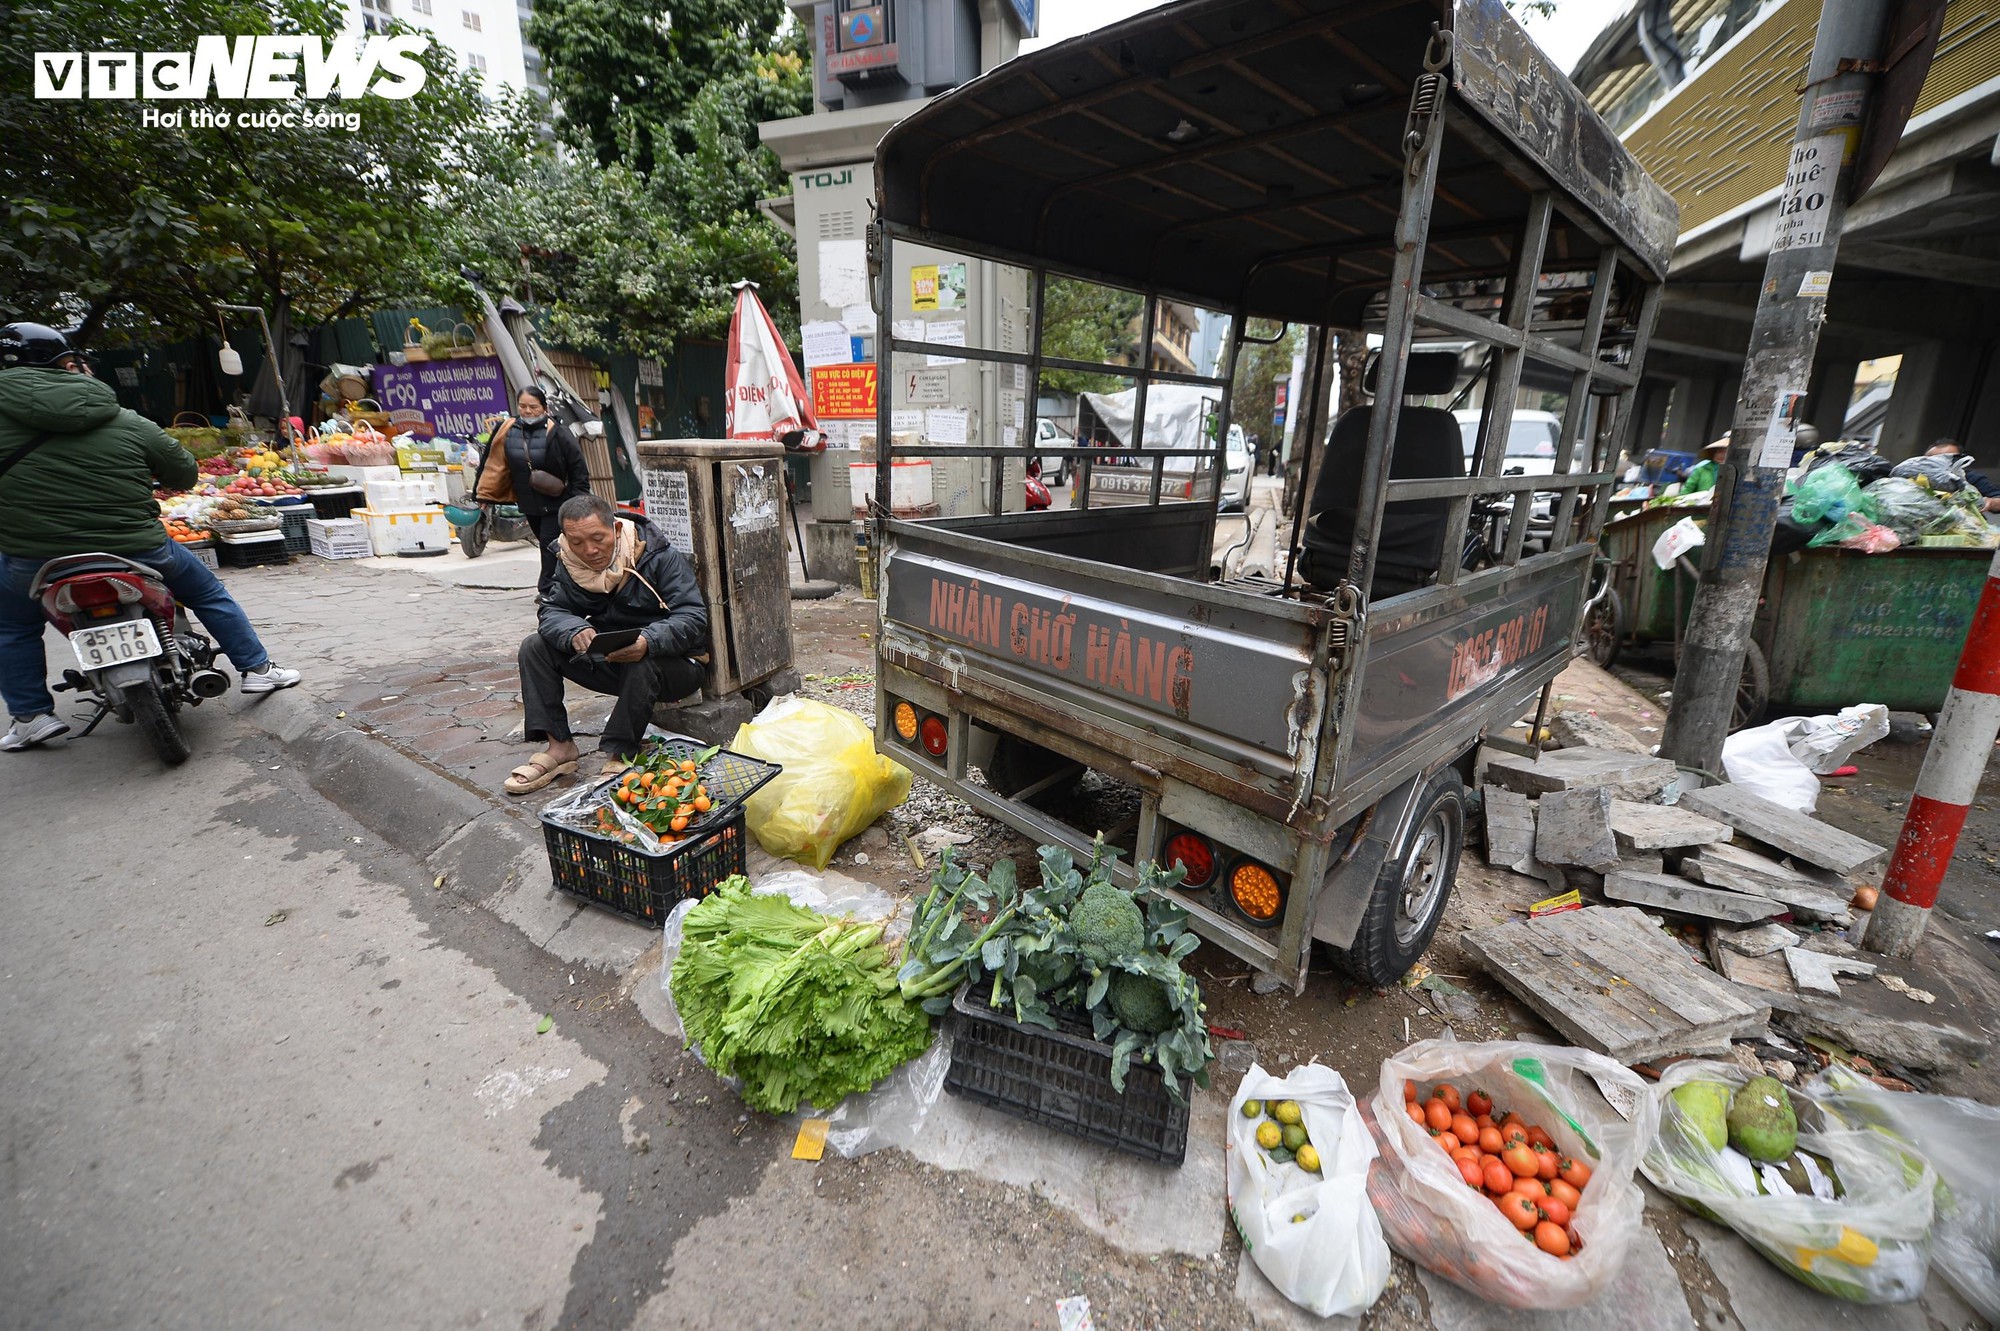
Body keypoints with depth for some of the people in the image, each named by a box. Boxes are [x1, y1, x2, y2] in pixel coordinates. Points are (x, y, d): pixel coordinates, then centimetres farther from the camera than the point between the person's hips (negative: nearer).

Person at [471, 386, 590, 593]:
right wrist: (483, 494, 9)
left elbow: (578, 466, -11)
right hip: (528, 503, 5)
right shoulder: (506, 431, -1)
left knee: (549, 542, -7)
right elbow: (492, 464, 8)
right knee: (545, 543, 15)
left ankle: (547, 589, 1)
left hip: (556, 502, -5)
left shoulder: (557, 433, -13)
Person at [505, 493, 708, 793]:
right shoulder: (570, 564, -1)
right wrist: (575, 632, -31)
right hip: (612, 662, 6)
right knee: (535, 646, -4)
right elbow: (553, 611, -7)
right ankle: (558, 746, -6)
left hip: (676, 664, -6)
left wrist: (648, 641, -45)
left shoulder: (660, 557, -19)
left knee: (642, 664, -38)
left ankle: (619, 756, -24)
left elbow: (693, 618, -27)